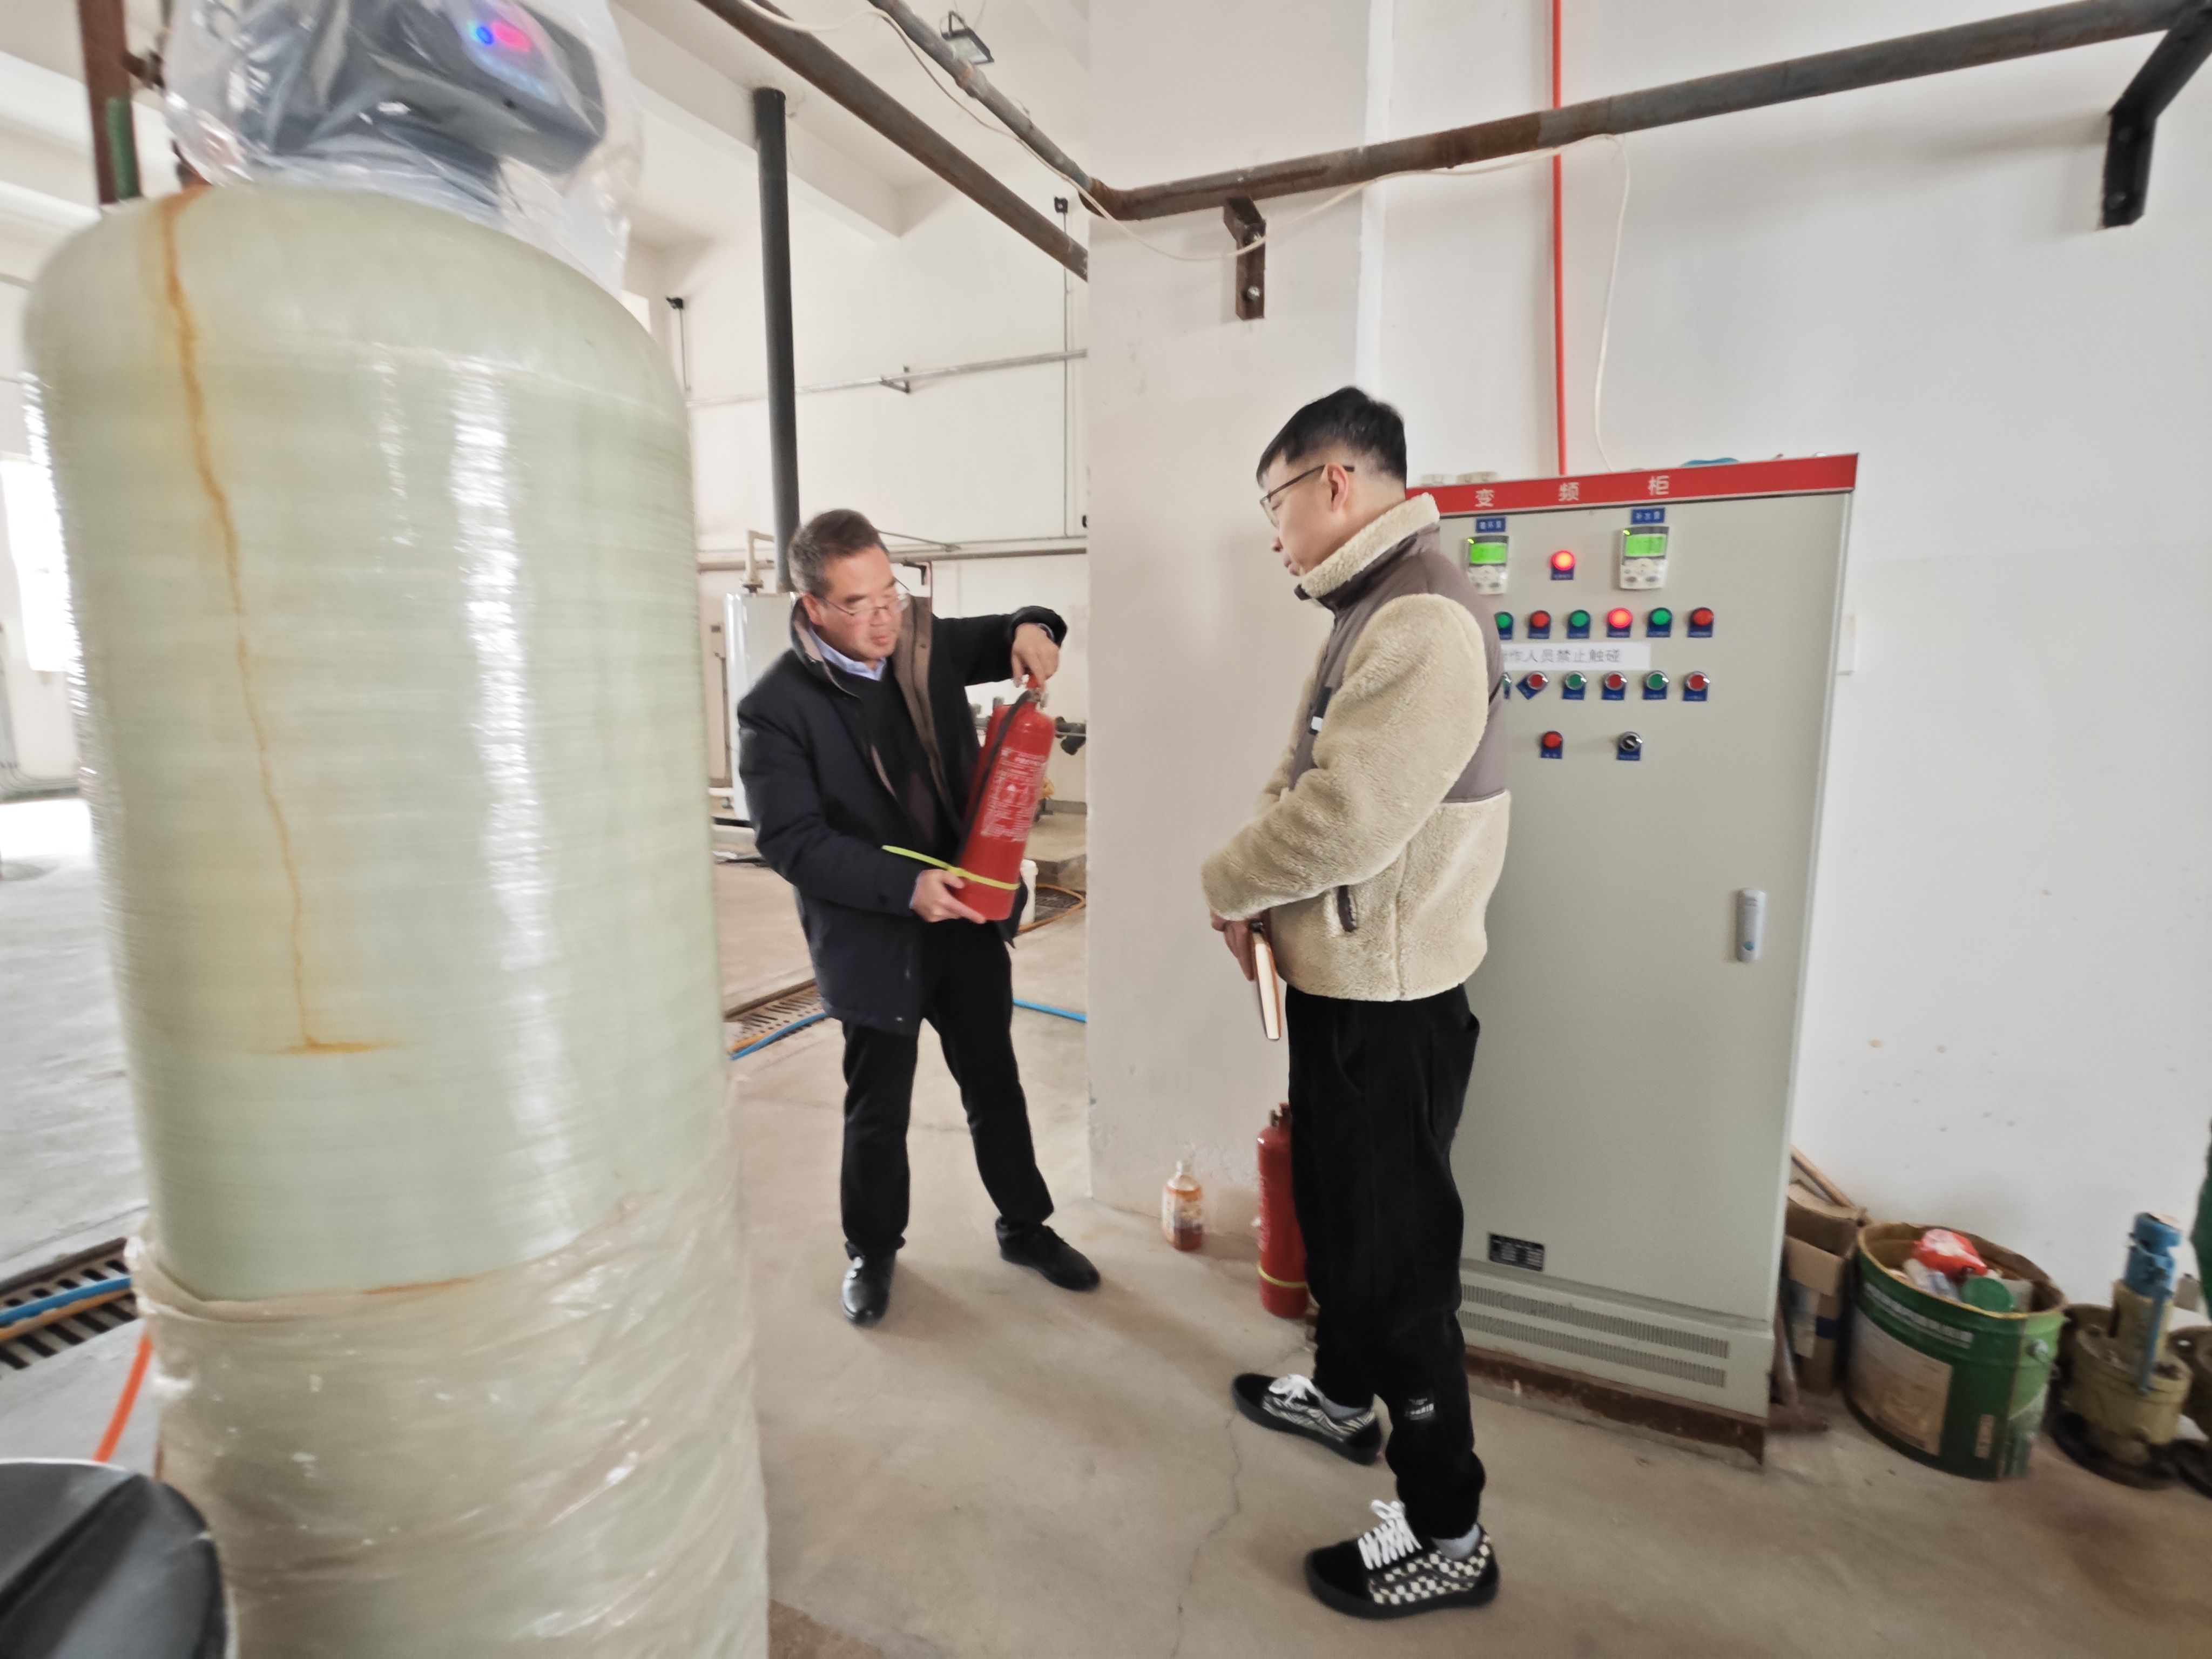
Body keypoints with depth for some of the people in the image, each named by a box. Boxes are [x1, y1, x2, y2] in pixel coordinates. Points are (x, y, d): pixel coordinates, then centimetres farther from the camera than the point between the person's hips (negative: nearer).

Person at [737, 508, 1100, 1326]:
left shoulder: (926, 643, -1)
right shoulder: (775, 708, -16)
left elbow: (999, 642, 17)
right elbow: (790, 840, -18)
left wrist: (1029, 630, -8)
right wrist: (905, 885, -28)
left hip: (968, 917, 4)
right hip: (872, 944, -4)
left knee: (995, 1084, 19)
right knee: (878, 1111, 15)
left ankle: (1025, 1226, 40)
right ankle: (872, 1248, 42)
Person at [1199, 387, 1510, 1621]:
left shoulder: (1425, 620, -21)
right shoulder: (1373, 610, 12)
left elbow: (1344, 821, -29)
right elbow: (1308, 790, 13)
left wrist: (1226, 888, -11)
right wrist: (1265, 905, -1)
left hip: (1387, 1003, -10)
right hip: (1340, 982, 10)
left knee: (1396, 1258, 5)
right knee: (1334, 1215, 25)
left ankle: (1448, 1535, 27)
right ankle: (1343, 1396, 49)